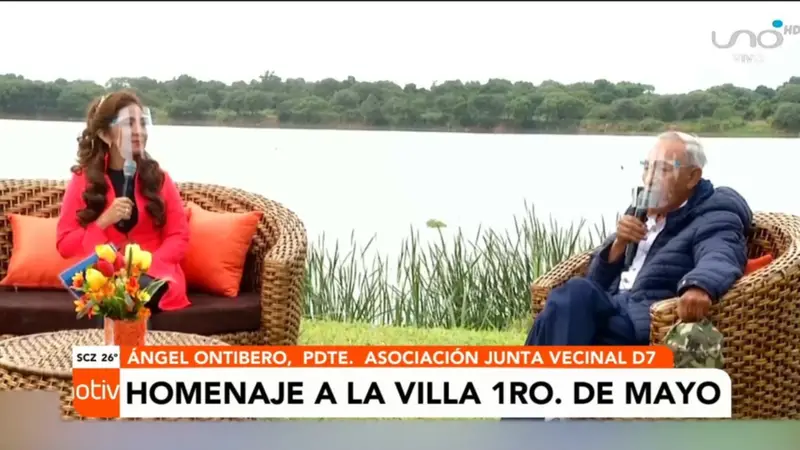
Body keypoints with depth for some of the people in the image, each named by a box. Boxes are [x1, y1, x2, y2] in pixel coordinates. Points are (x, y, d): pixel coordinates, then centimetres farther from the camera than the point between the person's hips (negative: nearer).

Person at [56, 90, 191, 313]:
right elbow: (65, 244, 2)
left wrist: (148, 266, -14)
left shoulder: (158, 178, 7)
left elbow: (179, 236, 4)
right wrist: (103, 222, -14)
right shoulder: (83, 180, 4)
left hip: (154, 277, 1)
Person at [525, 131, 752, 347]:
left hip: (651, 322, -6)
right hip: (614, 312, 6)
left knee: (576, 294, -31)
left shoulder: (713, 219, 5)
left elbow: (719, 259, -21)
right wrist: (619, 245, 3)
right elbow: (596, 281, 24)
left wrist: (699, 286, -44)